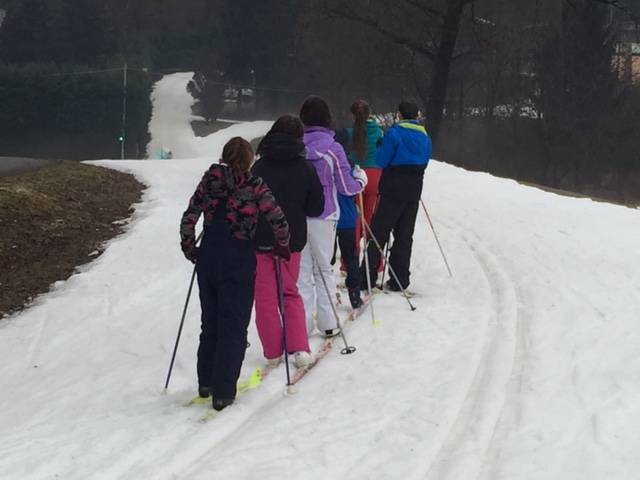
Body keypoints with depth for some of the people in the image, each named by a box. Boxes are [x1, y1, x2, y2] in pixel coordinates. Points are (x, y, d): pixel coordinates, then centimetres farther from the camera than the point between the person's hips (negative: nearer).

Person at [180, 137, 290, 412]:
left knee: (210, 322, 18)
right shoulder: (254, 186, -6)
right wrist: (282, 246, 9)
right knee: (233, 327, 2)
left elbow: (188, 218, 3)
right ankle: (222, 392, 0)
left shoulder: (209, 181, 3)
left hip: (208, 258, 4)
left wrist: (189, 247, 16)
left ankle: (206, 383, 25)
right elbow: (278, 221, -9)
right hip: (239, 261, -4)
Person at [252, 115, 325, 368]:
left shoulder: (259, 167, -7)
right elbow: (316, 207, -1)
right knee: (290, 293, 16)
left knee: (265, 296, 8)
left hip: (260, 240, -2)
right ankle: (299, 348, 4)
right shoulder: (306, 168, -4)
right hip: (291, 240, 2)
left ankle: (273, 351, 9)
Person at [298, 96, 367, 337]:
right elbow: (346, 186, -5)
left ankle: (302, 323, 3)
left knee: (302, 270, 8)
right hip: (323, 216, -1)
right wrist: (361, 180, 15)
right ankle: (327, 323, 15)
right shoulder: (333, 148, -10)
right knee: (324, 268, 13)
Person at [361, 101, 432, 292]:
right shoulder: (425, 137, 9)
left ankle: (368, 277, -5)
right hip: (414, 191, 5)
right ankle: (400, 280, 8)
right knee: (404, 235, 9)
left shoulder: (395, 133, -11)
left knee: (379, 233, -2)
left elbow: (381, 160, -11)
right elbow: (424, 163, 14)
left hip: (393, 191, -5)